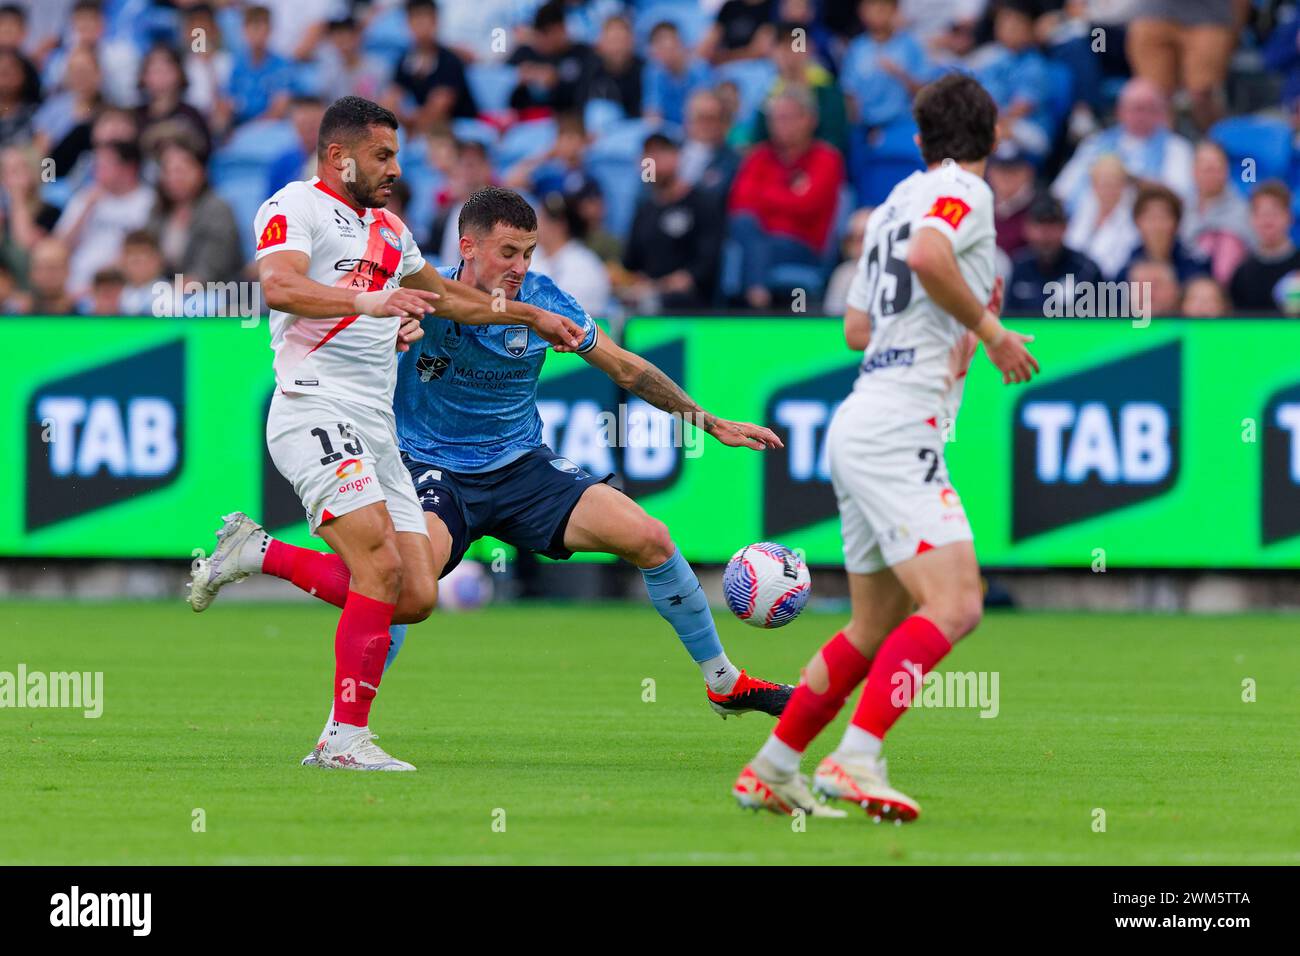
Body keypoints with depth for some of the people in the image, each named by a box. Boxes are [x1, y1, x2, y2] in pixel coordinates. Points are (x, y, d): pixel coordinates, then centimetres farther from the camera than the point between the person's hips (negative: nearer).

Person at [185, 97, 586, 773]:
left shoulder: (388, 230, 24)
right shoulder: (295, 207, -2)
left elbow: (443, 295, 41)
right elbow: (278, 286, -22)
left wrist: (532, 317, 47)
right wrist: (367, 300, -36)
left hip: (377, 427, 8)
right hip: (316, 408, -8)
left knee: (415, 598, -3)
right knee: (382, 566, -22)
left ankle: (260, 554, 12)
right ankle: (346, 739, -17)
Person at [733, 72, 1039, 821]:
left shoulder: (897, 202, 20)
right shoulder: (964, 191, -5)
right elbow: (928, 254, -27)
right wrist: (988, 326, -14)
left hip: (859, 424, 10)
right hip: (898, 428, -10)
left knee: (877, 625, 16)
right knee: (955, 605, -18)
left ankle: (772, 769, 18)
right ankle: (856, 760, -28)